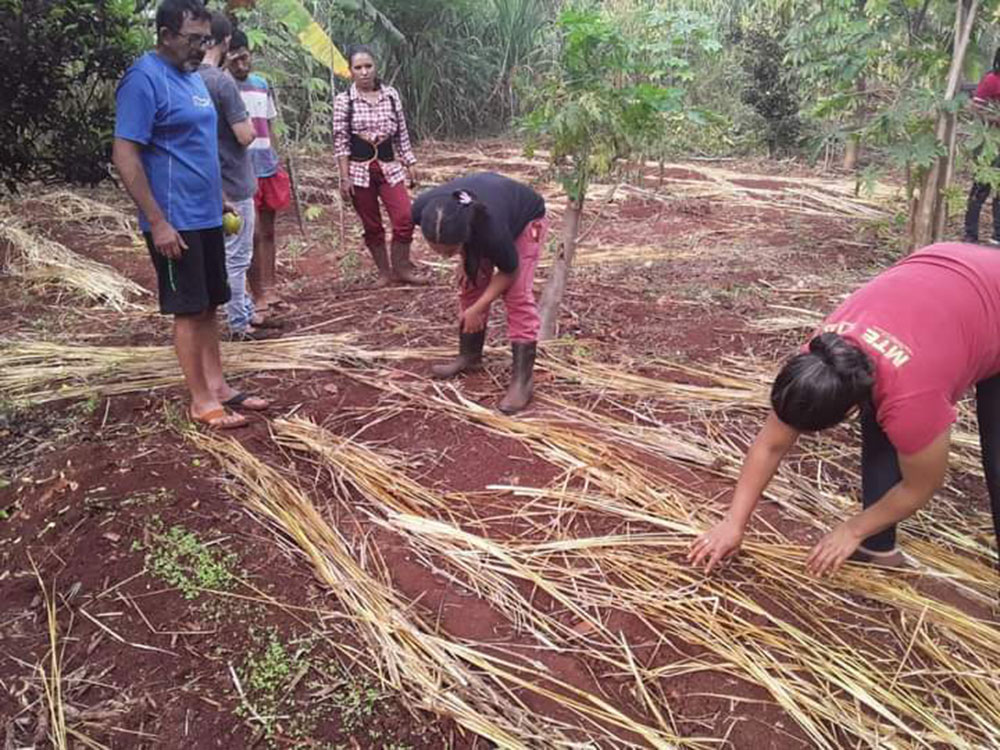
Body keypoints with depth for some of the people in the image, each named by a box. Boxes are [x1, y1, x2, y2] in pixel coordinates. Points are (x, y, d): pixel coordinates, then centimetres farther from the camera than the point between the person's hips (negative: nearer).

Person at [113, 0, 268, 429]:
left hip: (206, 217, 8)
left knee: (208, 305, 12)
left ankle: (217, 386, 22)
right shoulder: (144, 80, -14)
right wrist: (157, 222, -21)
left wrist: (221, 199, 21)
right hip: (175, 222, -8)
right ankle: (201, 401, 8)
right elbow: (124, 156, -18)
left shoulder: (193, 77, 13)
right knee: (189, 310, -2)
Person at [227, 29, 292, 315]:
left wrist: (278, 162, 15)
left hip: (268, 169, 6)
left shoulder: (262, 83, 12)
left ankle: (271, 289, 18)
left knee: (268, 231, 10)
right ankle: (258, 295, 1)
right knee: (253, 233, -6)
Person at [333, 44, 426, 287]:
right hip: (360, 170, -2)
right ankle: (384, 273, 20)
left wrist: (410, 164, 7)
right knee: (371, 226, 6)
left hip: (389, 167, 2)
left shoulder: (391, 94, 4)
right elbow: (340, 141, -4)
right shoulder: (343, 100, -3)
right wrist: (344, 178, -8)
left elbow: (402, 133, 9)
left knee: (405, 219, -9)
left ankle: (401, 269, 9)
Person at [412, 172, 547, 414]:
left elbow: (509, 272, -25)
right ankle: (469, 355, 20)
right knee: (470, 285, 3)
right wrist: (466, 260, -9)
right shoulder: (423, 209, -34)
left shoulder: (492, 230, -46)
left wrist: (477, 309, -25)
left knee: (518, 295, -15)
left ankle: (523, 377, -12)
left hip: (524, 219, -5)